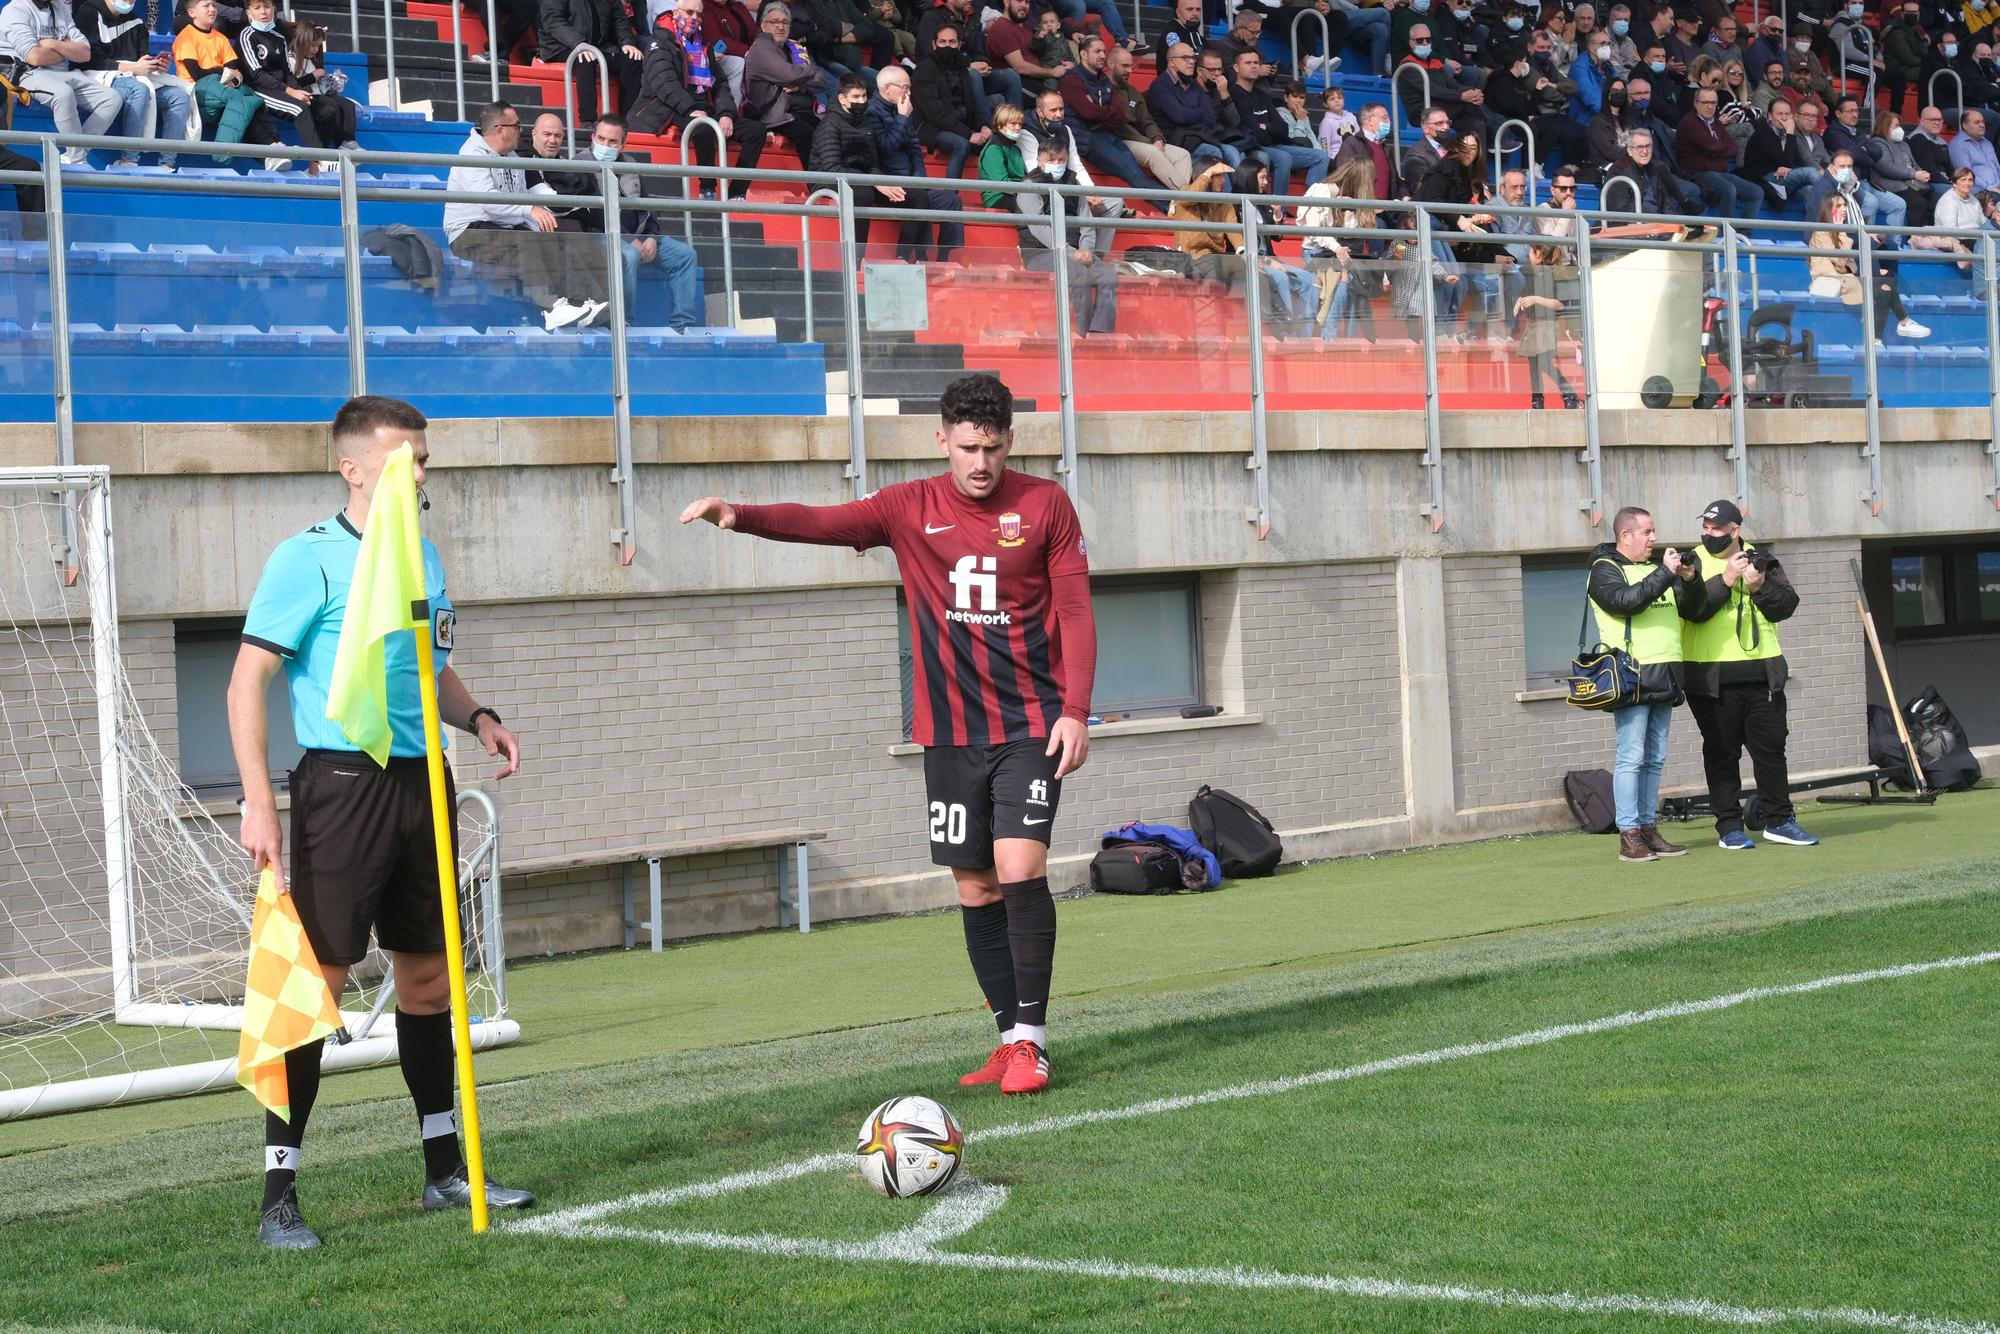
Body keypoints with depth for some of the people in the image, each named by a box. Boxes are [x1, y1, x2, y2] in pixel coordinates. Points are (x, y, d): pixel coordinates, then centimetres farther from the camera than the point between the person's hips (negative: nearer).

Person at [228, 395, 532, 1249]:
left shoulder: (422, 558, 13)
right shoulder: (309, 559, -8)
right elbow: (248, 680, -11)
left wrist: (477, 718, 7)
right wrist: (258, 803, -19)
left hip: (421, 784, 7)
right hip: (343, 785, -7)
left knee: (429, 975, 13)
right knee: (317, 980, -9)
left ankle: (445, 1169, 24)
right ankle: (278, 1195, -6)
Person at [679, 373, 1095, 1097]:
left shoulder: (1045, 504, -2)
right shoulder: (910, 509, 2)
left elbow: (1075, 611, -1)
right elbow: (821, 521, -10)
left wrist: (1075, 710, -9)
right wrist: (740, 515, -28)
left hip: (1032, 726, -3)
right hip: (950, 732, 3)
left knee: (1019, 868, -16)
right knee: (975, 888, 5)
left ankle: (1031, 1039, -9)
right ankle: (1010, 1038, 14)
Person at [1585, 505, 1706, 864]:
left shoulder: (1656, 569, 20)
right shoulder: (1604, 571, -2)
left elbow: (1693, 609, 16)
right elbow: (1627, 600, -21)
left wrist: (1691, 581, -2)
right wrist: (1665, 574, -20)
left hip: (1664, 679, 7)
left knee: (1655, 759, 9)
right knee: (1631, 757, -9)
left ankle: (1648, 830, 14)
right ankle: (1629, 837, -8)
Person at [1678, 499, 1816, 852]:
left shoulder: (1761, 559, 9)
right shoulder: (1694, 563, 0)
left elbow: (1787, 605, 3)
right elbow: (1693, 609, -15)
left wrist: (1760, 587, -14)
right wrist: (1726, 579, -22)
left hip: (1762, 673, 3)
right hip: (1712, 677, -3)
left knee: (1771, 747, 7)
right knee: (1721, 753, 2)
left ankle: (1779, 820, 17)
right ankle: (1729, 827, 7)